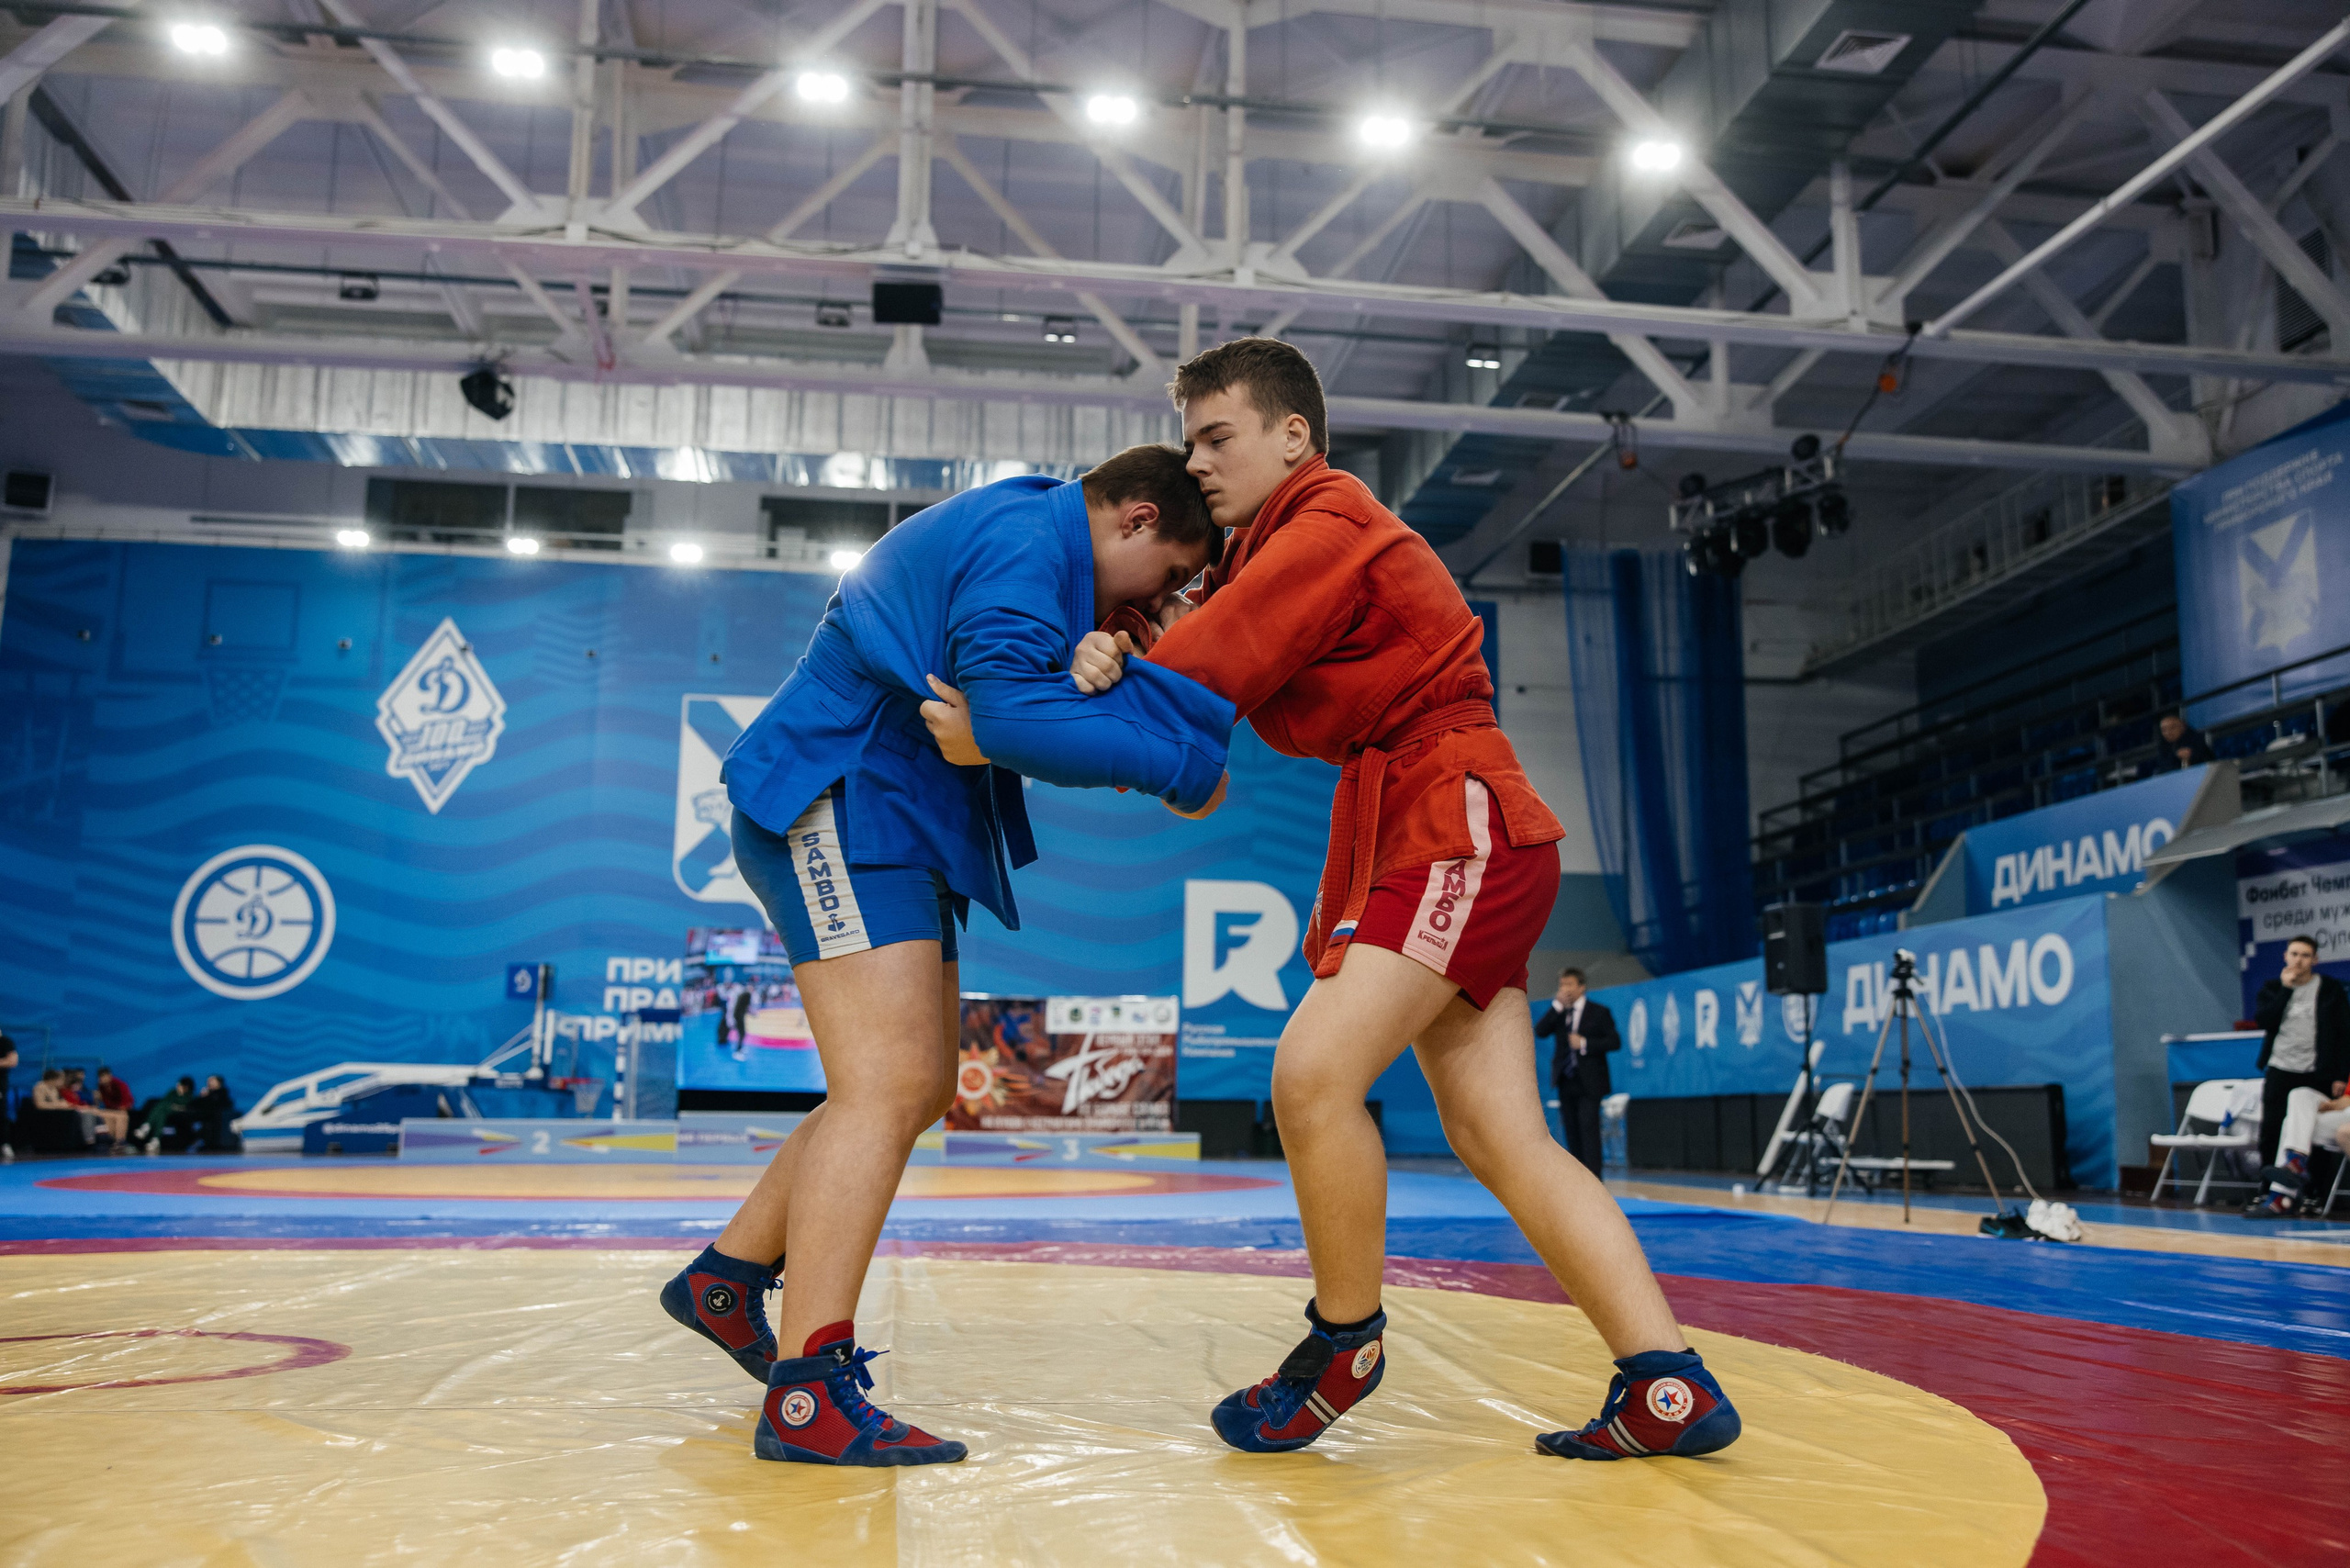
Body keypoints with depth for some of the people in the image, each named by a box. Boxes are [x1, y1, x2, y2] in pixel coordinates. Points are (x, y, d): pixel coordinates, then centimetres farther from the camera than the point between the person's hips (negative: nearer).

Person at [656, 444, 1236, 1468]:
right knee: (887, 1085, -19)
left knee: (917, 1091, 14)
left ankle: (726, 1279, 25)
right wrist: (1178, 765, -21)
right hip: (837, 805, -11)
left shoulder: (1020, 535, 21)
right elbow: (1009, 710, -28)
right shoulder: (1026, 537, -14)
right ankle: (807, 1396, -20)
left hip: (893, 829, 11)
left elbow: (1023, 706, 16)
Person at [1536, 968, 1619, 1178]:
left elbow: (1614, 1041, -5)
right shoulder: (1558, 1012, 11)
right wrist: (1557, 1005, -9)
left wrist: (1585, 1043, -16)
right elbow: (1539, 1031, -4)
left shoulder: (1599, 1012, 1)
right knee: (1571, 1132, 6)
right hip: (1566, 1082, 5)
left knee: (1588, 1131, -12)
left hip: (1588, 1082, -5)